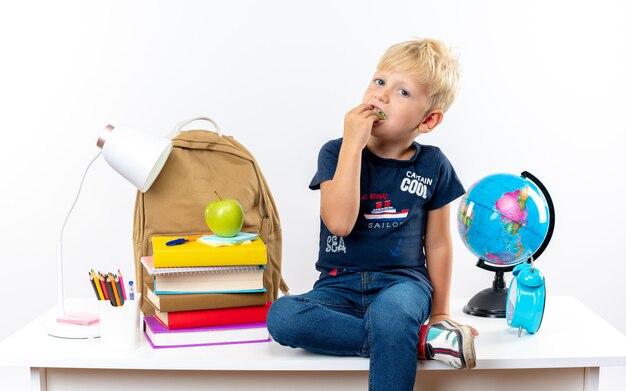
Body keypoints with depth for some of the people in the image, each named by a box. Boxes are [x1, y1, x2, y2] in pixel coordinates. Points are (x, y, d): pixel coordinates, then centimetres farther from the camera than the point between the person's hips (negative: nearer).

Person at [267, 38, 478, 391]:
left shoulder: (433, 166, 4)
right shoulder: (337, 153, 0)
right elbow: (339, 223, -17)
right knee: (281, 316, -30)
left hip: (403, 281, -2)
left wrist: (440, 313, 10)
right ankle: (419, 340, -26)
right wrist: (352, 144, -17)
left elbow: (437, 243, 11)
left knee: (389, 312, -39)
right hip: (340, 285, 2)